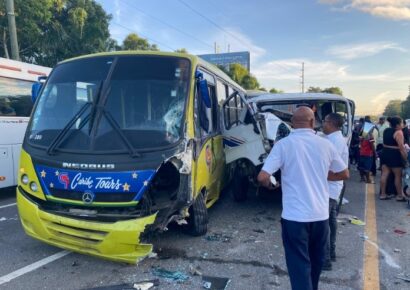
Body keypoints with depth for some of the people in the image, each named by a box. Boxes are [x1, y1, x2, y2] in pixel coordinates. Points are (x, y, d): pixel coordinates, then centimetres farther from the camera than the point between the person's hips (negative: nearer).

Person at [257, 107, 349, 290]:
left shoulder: (284, 144, -10)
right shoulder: (325, 144, 1)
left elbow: (262, 177, -17)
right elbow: (344, 174, 13)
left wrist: (269, 184, 5)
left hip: (295, 216, -4)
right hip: (320, 215, 4)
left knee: (299, 265, 4)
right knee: (316, 261, 23)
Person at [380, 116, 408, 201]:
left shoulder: (386, 130, 11)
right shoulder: (398, 132, -13)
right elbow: (401, 147, -18)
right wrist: (406, 158, -15)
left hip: (385, 153, 8)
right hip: (394, 155, -8)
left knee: (384, 174, 7)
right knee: (398, 176, 3)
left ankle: (382, 194, 11)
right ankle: (400, 196, 10)